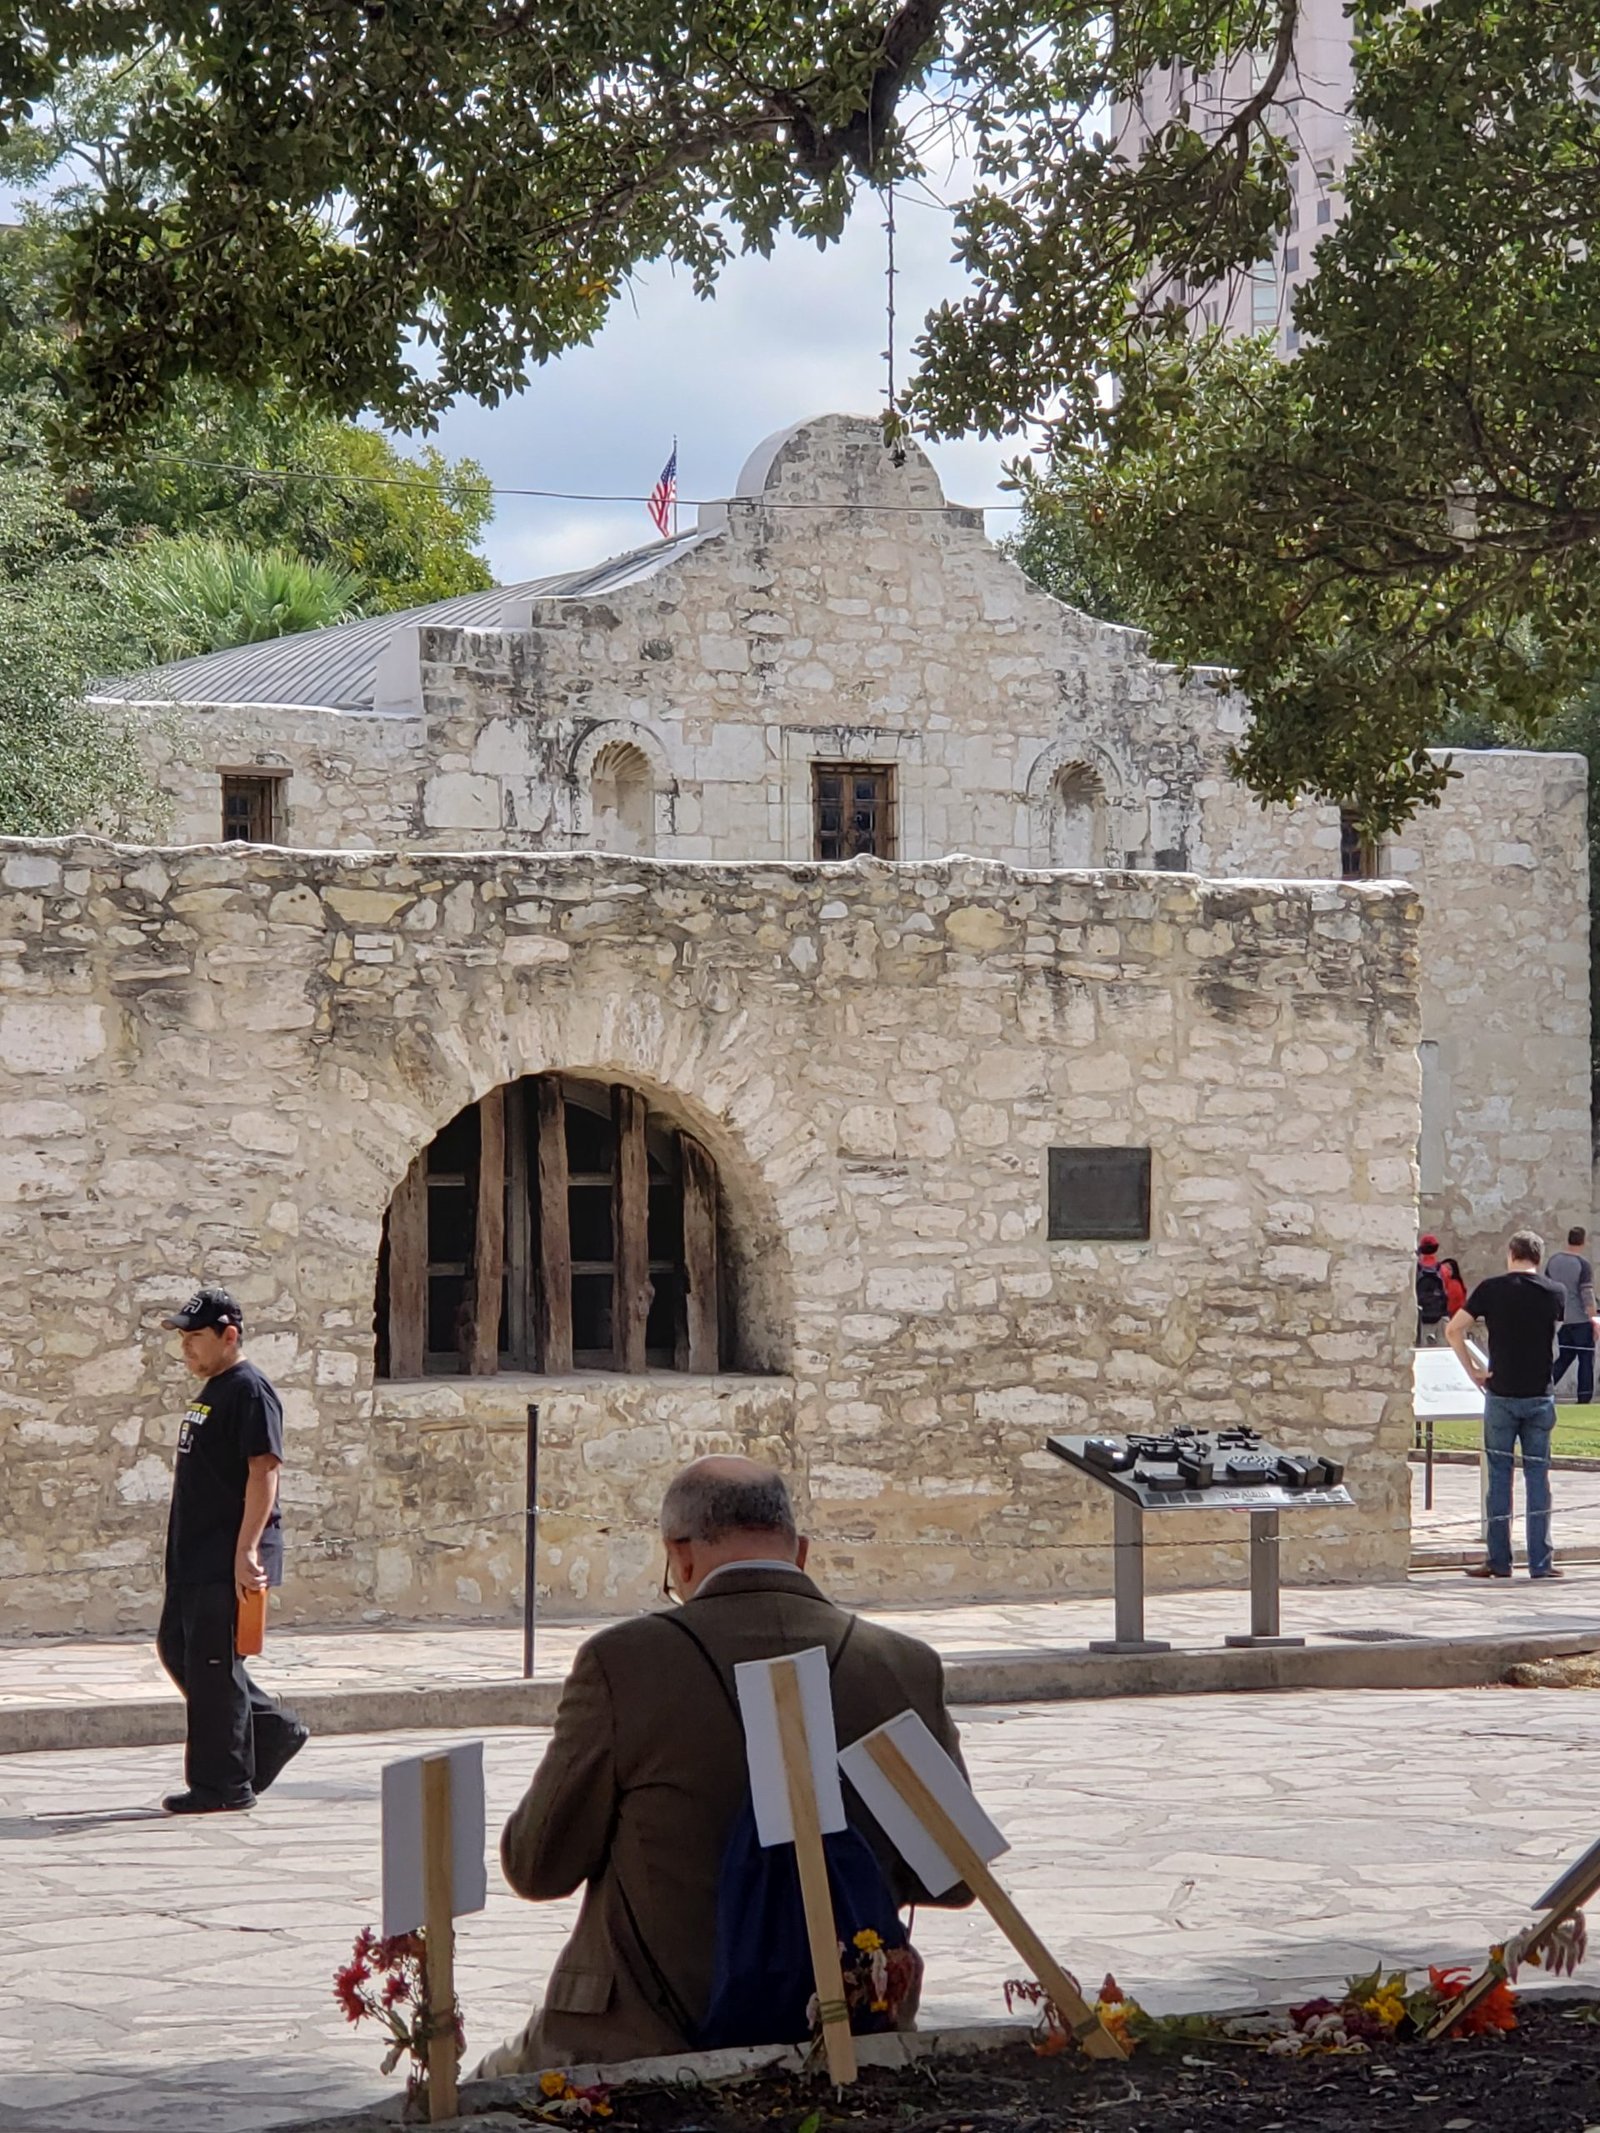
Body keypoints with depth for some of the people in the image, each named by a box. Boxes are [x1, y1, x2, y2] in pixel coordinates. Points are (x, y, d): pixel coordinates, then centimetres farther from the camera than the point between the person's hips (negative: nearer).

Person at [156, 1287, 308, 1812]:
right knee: (176, 1649, 14)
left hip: (229, 1559, -10)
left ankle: (223, 1785, 2)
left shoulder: (250, 1391, -14)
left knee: (214, 1665, -6)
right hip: (194, 1556, 10)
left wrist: (246, 1551, -27)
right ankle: (274, 1730, 22)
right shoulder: (211, 1391, 17)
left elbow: (264, 1472, -21)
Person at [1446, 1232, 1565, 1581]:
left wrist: (1473, 1370, -3)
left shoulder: (1492, 1289, -5)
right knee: (1538, 1477, 6)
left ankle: (1499, 1561, 7)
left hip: (1501, 1395, -1)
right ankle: (1540, 1562, 5)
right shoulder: (1555, 1293, 0)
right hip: (1540, 1396, 1)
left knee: (1499, 1476, 5)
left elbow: (1454, 1330, -10)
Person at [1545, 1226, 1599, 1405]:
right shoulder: (1583, 1265, -15)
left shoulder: (1554, 1260, 4)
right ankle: (1584, 1399, 4)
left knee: (1565, 1357, 17)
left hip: (1561, 1318, 6)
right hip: (1581, 1320, -6)